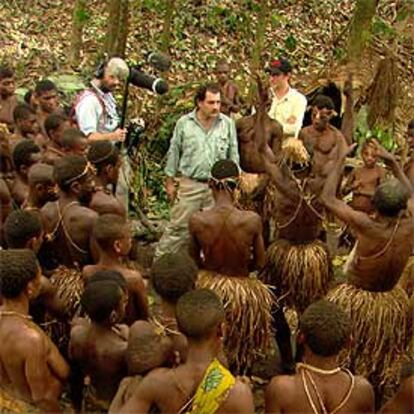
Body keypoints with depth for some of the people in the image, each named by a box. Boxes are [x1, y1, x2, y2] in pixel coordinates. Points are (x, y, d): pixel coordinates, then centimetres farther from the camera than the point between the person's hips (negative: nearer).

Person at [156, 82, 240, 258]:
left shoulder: (227, 123, 0)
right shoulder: (184, 123, -3)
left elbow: (233, 156, 6)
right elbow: (174, 153, 4)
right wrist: (170, 181, 5)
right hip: (189, 184, -1)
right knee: (178, 226, 2)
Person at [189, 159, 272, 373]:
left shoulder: (197, 220, -18)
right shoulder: (252, 220, -20)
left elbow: (195, 260, -2)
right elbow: (259, 263, -6)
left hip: (208, 288, 1)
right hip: (243, 291, -1)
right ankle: (241, 370, 38)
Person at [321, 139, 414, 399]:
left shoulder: (366, 226, -32)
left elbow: (328, 198, -19)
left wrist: (341, 159, -13)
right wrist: (392, 162, 3)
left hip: (356, 301, -4)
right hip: (392, 303, 4)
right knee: (379, 362, 28)